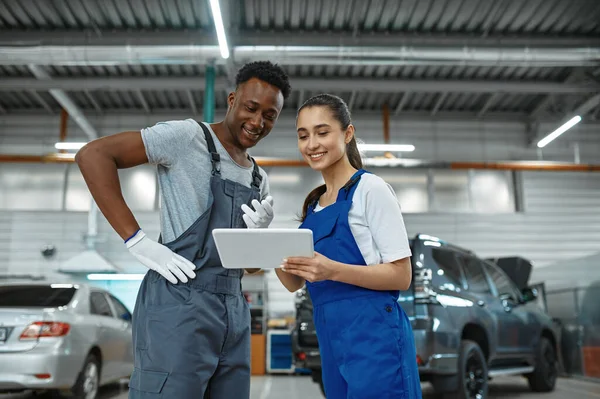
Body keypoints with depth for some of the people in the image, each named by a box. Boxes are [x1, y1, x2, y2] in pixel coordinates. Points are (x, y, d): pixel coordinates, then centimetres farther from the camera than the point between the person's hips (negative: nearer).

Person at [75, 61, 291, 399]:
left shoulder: (259, 179, 16)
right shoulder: (188, 136, -5)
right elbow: (93, 154, -12)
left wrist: (261, 231, -4)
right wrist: (138, 241, -17)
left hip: (234, 313, 8)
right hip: (180, 307, -7)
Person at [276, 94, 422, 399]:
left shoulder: (370, 188, -8)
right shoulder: (313, 204, 14)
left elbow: (401, 275, -12)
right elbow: (295, 283, 13)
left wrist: (333, 270, -25)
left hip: (373, 334, -7)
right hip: (331, 340, 7)